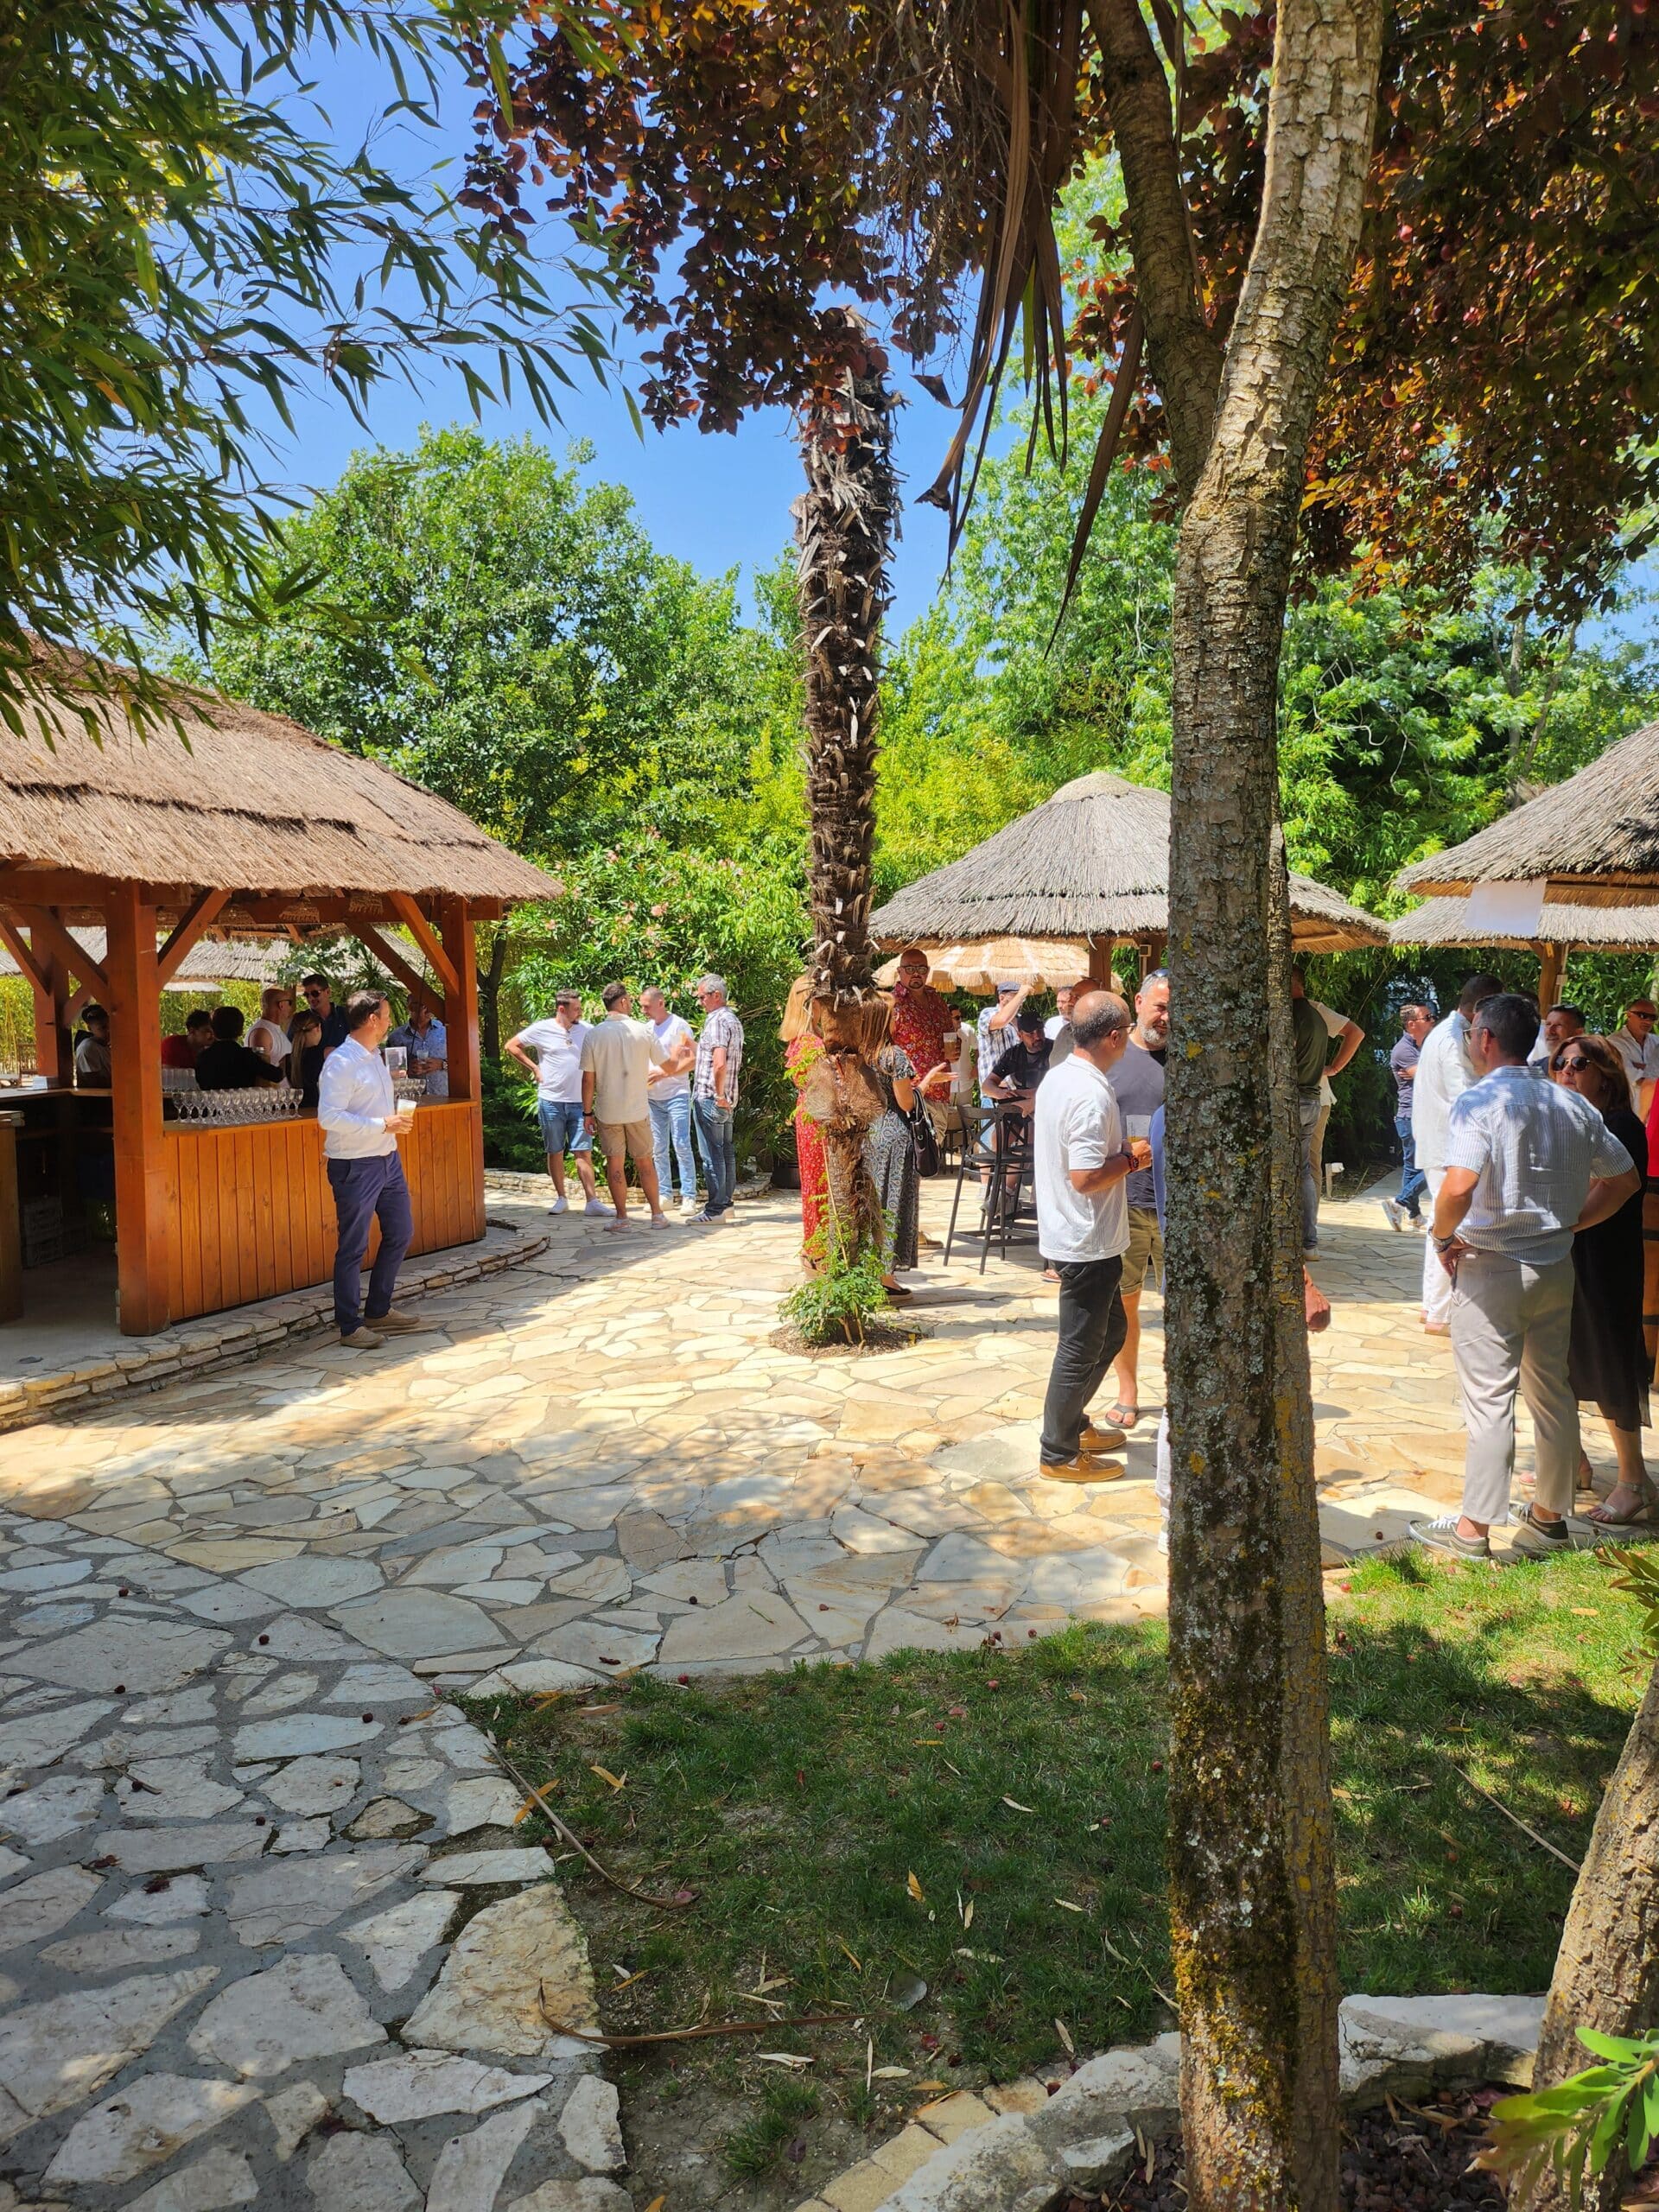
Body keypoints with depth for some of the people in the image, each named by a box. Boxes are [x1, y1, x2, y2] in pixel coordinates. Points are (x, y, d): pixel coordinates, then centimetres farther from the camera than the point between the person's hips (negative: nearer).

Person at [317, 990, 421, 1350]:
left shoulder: (375, 1057, 13)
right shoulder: (341, 1062, -16)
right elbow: (329, 1116, -24)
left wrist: (397, 1119, 6)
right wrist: (383, 1125, -24)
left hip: (387, 1159, 9)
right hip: (354, 1167, -9)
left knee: (400, 1232, 16)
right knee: (353, 1247, 1)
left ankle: (379, 1310, 30)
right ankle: (350, 1327, 12)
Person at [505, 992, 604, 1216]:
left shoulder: (585, 1030, 2)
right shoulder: (542, 1029, -4)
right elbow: (511, 1046, 5)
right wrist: (534, 1067, -1)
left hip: (578, 1101, 1)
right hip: (551, 1100, -1)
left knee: (584, 1152, -2)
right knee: (555, 1152, 8)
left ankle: (592, 1200, -3)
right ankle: (561, 1198, 20)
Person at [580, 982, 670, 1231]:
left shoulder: (593, 1035, -7)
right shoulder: (642, 1031, -6)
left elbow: (588, 1078, -6)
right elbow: (665, 1064, 5)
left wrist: (587, 1112, 2)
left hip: (607, 1112, 0)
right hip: (638, 1110, 1)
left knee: (615, 1164, 7)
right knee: (645, 1162, 11)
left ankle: (621, 1217, 11)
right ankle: (657, 1214, 16)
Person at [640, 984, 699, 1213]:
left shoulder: (679, 1025, -7)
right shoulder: (647, 1028, 13)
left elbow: (694, 1059, -12)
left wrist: (663, 1074, -19)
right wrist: (642, 1076, 1)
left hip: (677, 1095, -7)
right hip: (652, 1098, 7)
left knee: (682, 1145, -8)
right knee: (658, 1149, 8)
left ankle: (689, 1196, -6)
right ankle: (664, 1194, 14)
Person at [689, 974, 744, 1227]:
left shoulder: (716, 1021, -16)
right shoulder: (734, 1020, 15)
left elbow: (719, 1063, -27)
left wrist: (718, 1095, -19)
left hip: (709, 1098, -10)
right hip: (727, 1099, 10)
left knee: (712, 1154, -5)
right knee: (726, 1151, 13)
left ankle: (715, 1209, -1)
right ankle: (726, 1203, 20)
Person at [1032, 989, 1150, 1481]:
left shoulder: (1058, 1077, 6)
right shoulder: (1092, 1095, -24)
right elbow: (1085, 1177, -27)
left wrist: (1121, 1150, 12)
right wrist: (1131, 1158, -13)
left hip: (1068, 1233, 10)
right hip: (1089, 1241, -10)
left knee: (1109, 1331, 23)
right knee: (1081, 1348, 3)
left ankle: (1072, 1424, 35)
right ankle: (1059, 1454, 16)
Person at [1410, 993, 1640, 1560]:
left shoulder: (1479, 1100, -16)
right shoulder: (1571, 1104, 5)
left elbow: (1459, 1184, -30)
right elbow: (1625, 1179, 12)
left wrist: (1442, 1236, -13)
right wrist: (1571, 1224, 12)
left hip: (1491, 1266, -6)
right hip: (1556, 1267, 6)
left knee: (1488, 1398, 0)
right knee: (1552, 1391, 16)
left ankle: (1473, 1528, 8)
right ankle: (1550, 1515, 29)